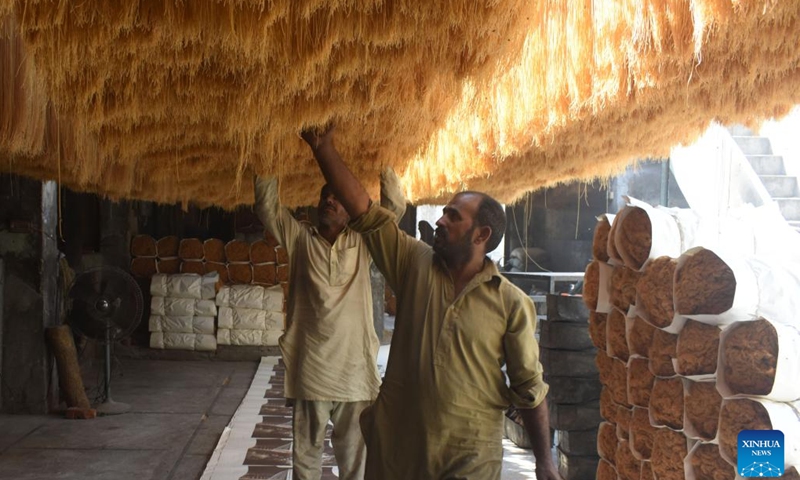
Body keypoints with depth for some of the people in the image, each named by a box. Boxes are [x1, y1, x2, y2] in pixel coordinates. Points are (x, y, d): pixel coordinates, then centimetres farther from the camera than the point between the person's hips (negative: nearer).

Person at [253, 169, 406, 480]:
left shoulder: (363, 242, 5)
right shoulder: (299, 238, 5)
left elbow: (395, 206, -3)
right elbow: (267, 205, -3)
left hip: (355, 369, 0)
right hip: (310, 369, 0)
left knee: (354, 455, 12)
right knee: (306, 452, 11)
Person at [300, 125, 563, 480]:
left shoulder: (512, 304, -7)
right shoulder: (415, 266, 0)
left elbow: (529, 387, -3)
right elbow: (363, 211, -4)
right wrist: (324, 149, -9)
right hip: (397, 443, 3)